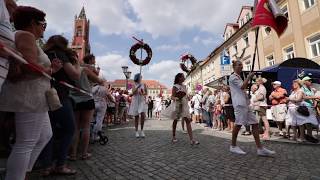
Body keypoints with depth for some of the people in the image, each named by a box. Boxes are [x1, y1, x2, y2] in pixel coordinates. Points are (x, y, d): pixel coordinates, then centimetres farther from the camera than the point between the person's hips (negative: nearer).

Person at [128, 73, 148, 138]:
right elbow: (133, 93, -8)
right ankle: (136, 132, 14)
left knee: (143, 115, -15)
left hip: (142, 101, 0)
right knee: (136, 117, 4)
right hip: (135, 101, 0)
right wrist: (137, 87, -18)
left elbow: (146, 92, 10)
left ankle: (142, 130, 2)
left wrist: (143, 93, -11)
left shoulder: (143, 84, 7)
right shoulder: (134, 85, 4)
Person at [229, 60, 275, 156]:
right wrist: (249, 77, -7)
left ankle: (260, 148, 6)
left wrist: (248, 79, 14)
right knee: (238, 124, -5)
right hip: (239, 103, -10)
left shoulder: (239, 77, 27)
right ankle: (233, 146, 8)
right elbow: (242, 86, -16)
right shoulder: (233, 77, -4)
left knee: (255, 123, 3)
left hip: (245, 103, 10)